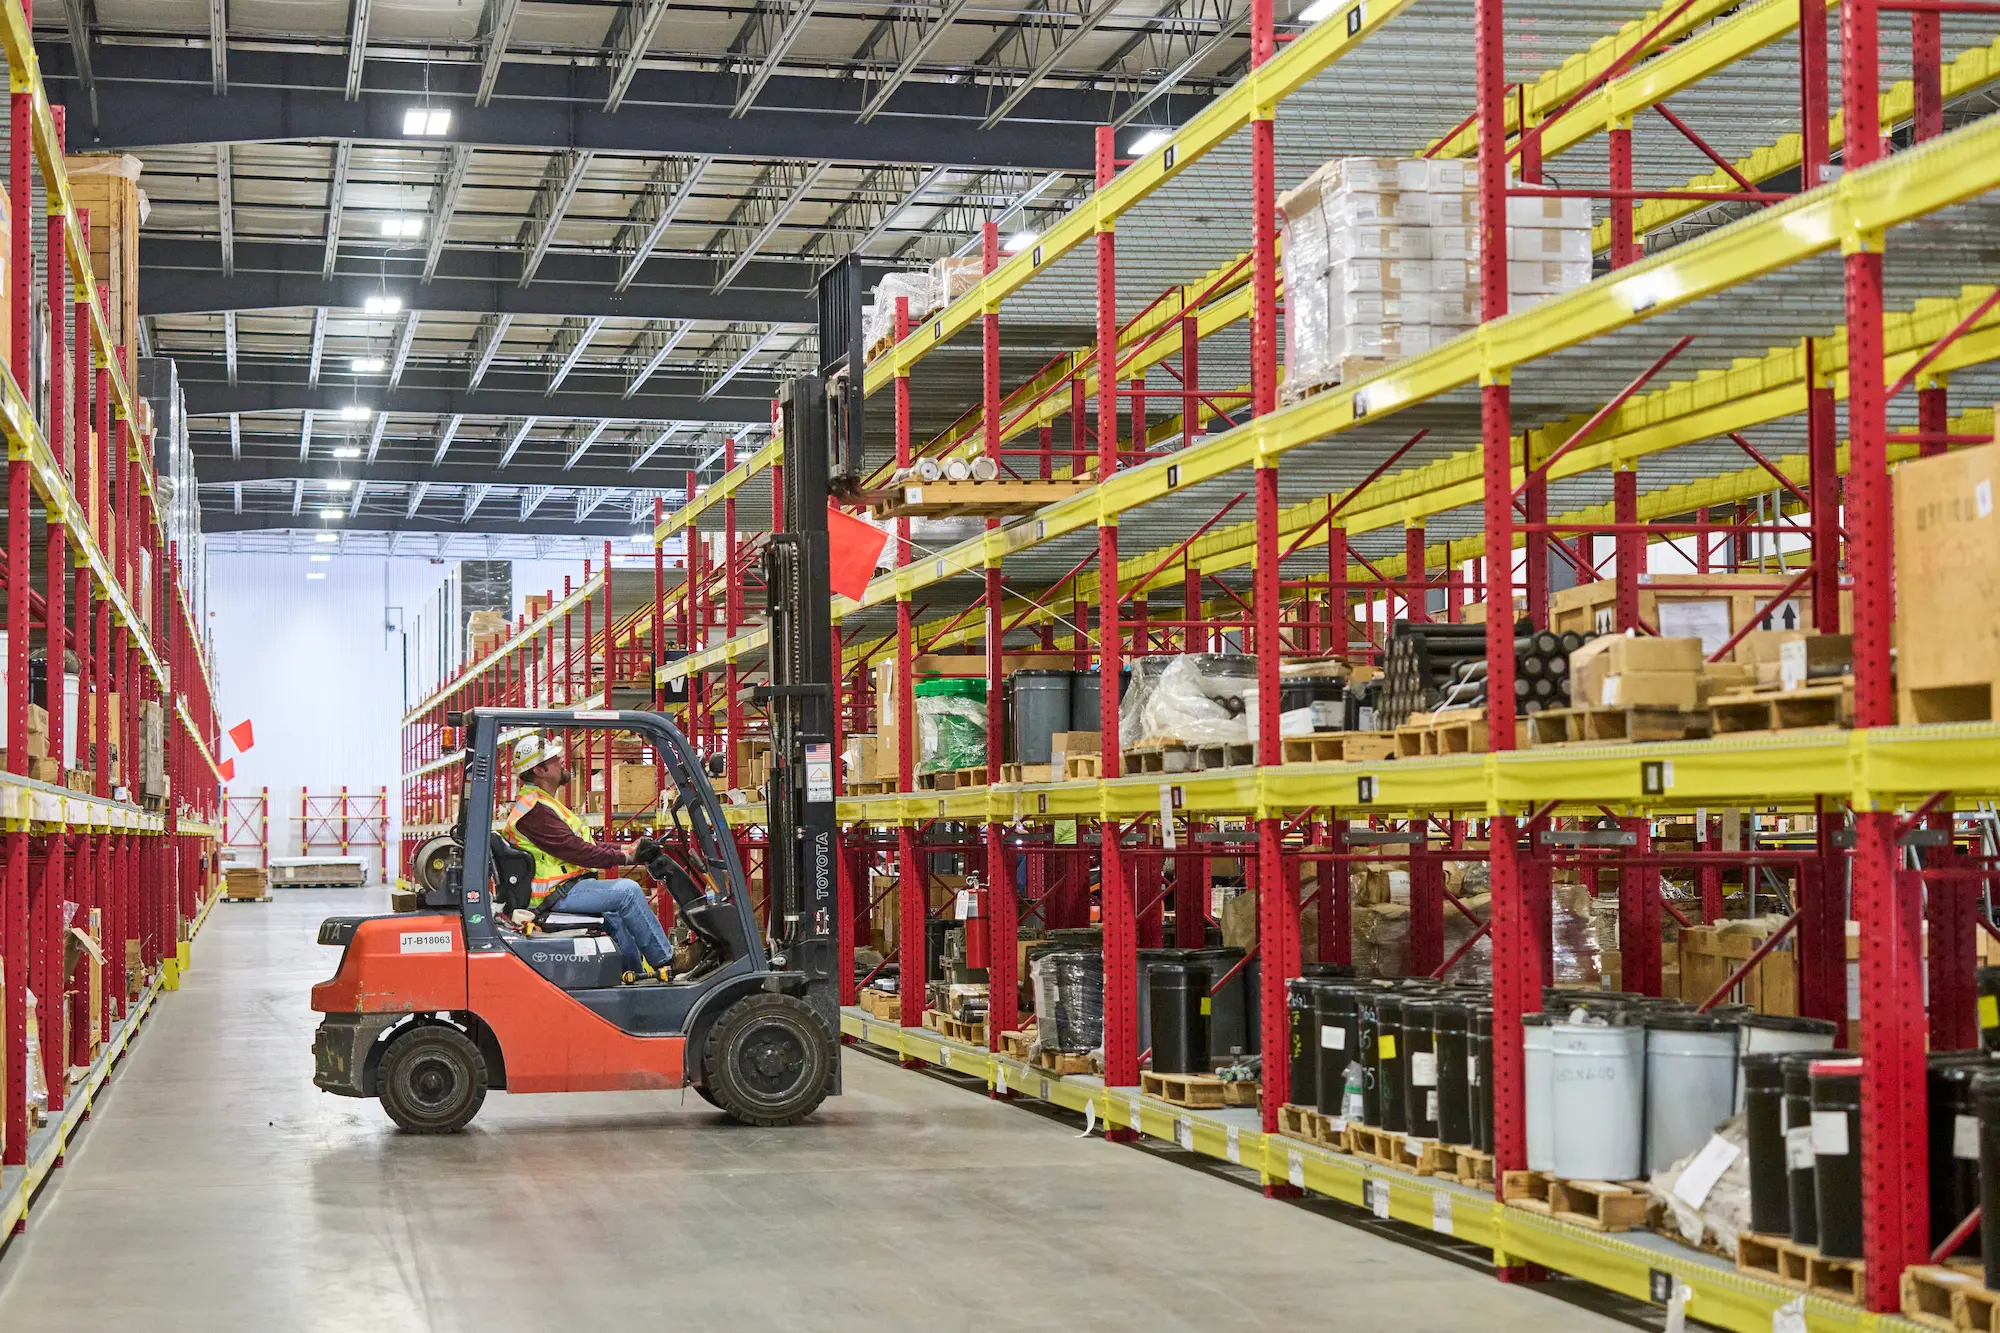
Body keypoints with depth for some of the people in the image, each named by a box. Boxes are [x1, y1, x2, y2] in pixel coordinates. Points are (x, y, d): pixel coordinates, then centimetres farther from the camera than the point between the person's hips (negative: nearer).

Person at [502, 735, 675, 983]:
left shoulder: (542, 803, 17)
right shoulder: (534, 811, -19)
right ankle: (666, 961, -8)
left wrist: (623, 849, 7)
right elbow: (576, 851, -22)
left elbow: (582, 844, 18)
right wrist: (623, 857, -13)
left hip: (560, 889, 11)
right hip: (555, 895, -11)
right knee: (628, 891, -15)